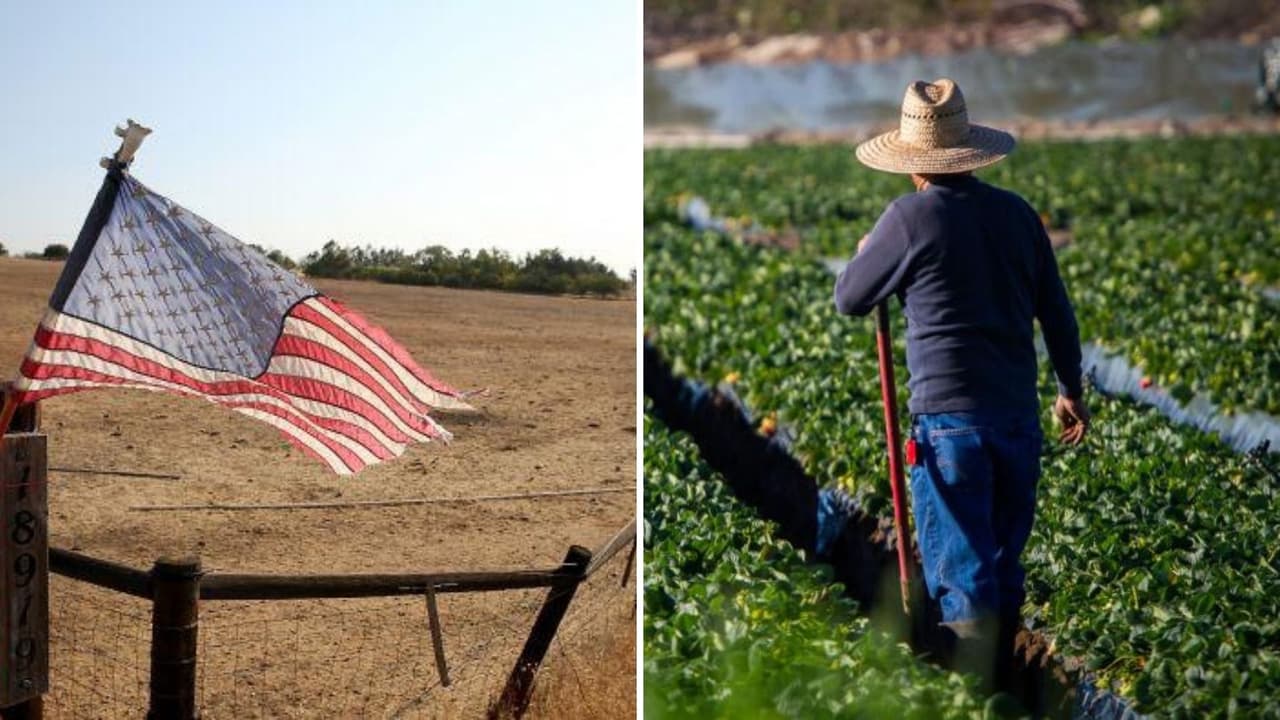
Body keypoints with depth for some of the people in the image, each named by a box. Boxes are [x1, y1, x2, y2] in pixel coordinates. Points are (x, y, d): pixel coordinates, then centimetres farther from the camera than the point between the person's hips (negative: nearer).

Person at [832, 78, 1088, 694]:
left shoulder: (912, 217, -10)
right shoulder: (1017, 214, 5)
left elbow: (849, 300, 2)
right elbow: (1057, 313, 12)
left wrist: (863, 254, 22)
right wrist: (1072, 390, 26)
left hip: (950, 419, -5)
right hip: (1020, 415, 5)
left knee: (962, 578, -2)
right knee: (1005, 568, 18)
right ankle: (1002, 687, 29)